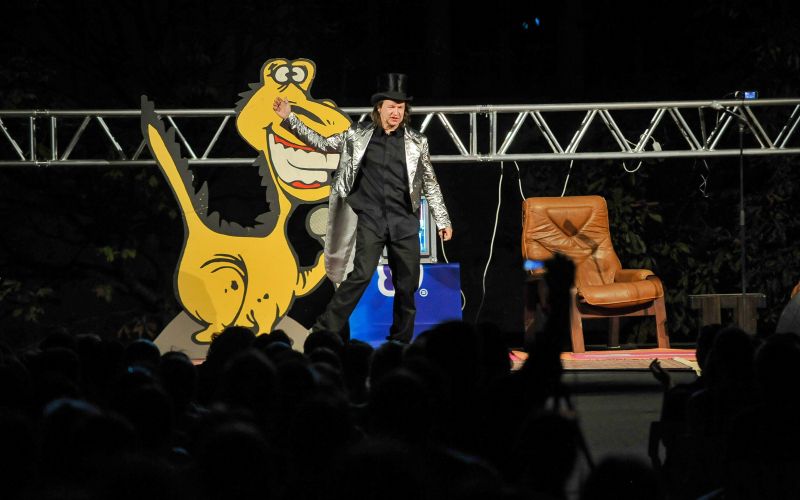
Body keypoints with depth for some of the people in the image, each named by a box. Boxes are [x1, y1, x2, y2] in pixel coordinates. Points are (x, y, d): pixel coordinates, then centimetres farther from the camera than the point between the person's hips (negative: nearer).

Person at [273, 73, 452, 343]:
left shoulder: (416, 142, 6)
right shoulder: (359, 135, 4)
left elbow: (430, 184, 12)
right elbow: (322, 143, 12)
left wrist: (443, 220, 10)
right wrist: (289, 119, 6)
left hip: (404, 222, 2)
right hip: (371, 219, -2)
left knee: (407, 285, 3)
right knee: (361, 275, -17)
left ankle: (401, 344, 16)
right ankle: (325, 331, -10)